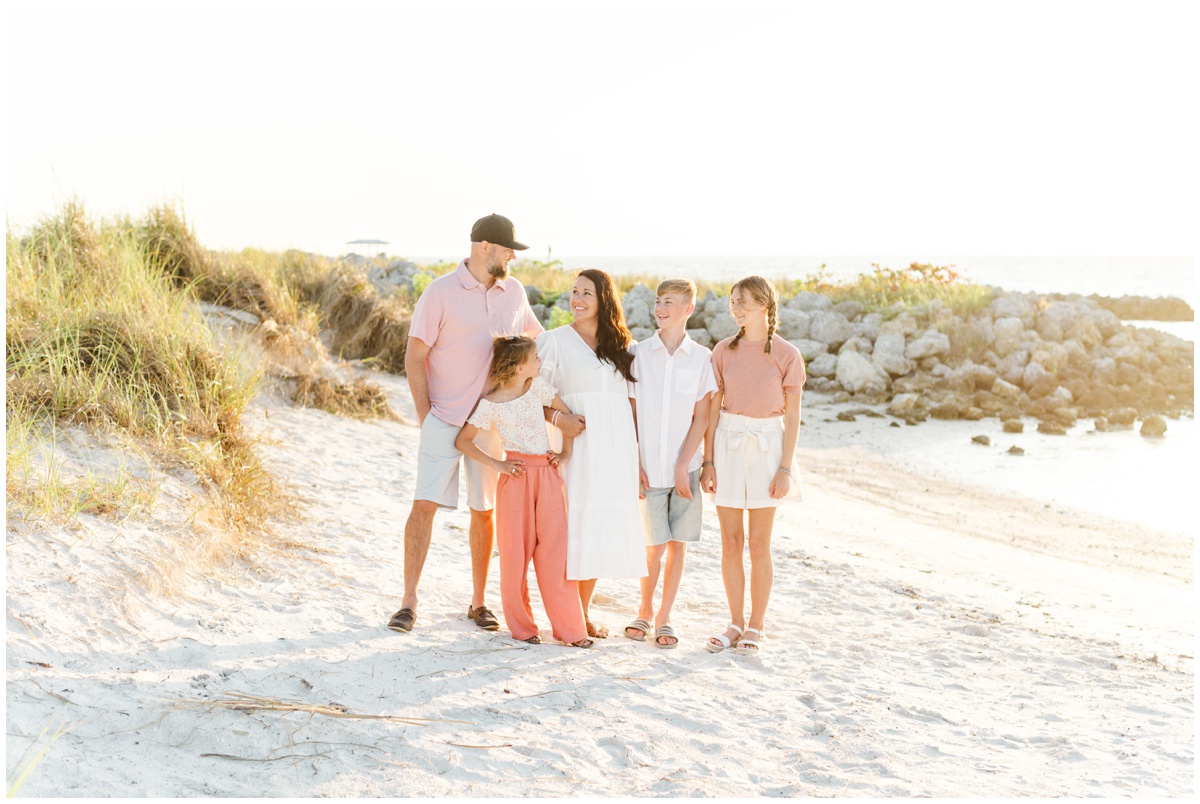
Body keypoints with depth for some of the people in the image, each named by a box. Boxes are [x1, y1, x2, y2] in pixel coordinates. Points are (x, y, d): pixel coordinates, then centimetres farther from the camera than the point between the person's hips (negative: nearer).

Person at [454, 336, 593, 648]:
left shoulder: (538, 387, 5)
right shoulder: (491, 405, -8)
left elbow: (566, 412, 18)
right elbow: (462, 441, -2)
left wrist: (566, 452, 10)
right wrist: (496, 464, -7)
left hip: (547, 475, 4)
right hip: (516, 477, -4)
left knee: (555, 549, 1)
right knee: (516, 552, 2)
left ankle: (569, 627, 5)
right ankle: (520, 625, 16)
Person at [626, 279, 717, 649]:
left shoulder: (701, 358, 0)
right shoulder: (639, 354, 2)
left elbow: (701, 417, 0)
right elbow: (630, 413, 3)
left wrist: (683, 465, -7)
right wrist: (633, 463, -3)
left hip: (685, 467, 0)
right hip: (649, 467, 0)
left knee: (677, 544, 4)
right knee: (655, 546, 0)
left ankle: (664, 618, 18)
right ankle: (644, 611, 22)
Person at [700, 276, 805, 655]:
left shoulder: (786, 355, -3)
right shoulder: (723, 351, 3)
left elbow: (792, 417, -2)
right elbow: (713, 409, 5)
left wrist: (785, 468, -7)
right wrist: (708, 461, -1)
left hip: (766, 445, -2)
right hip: (728, 445, 2)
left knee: (759, 544, 2)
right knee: (731, 542, 5)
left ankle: (756, 628, 14)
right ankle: (736, 624, 17)